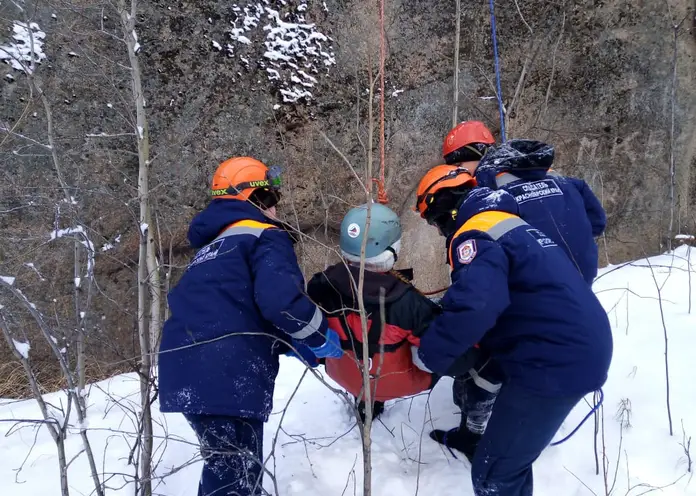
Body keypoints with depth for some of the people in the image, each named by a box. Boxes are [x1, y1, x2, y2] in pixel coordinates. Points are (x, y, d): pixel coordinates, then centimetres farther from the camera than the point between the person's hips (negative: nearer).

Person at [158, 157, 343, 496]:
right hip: (226, 374, -9)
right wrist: (321, 337, 0)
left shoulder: (213, 246, 28)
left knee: (225, 467, 22)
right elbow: (280, 298, -18)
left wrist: (289, 343, 25)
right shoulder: (265, 236, -1)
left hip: (185, 370, 9)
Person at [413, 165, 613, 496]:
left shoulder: (474, 235, -14)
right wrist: (442, 308, 24)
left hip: (556, 360, -10)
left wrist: (430, 355, -16)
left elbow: (474, 306, -31)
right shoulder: (504, 222, 18)